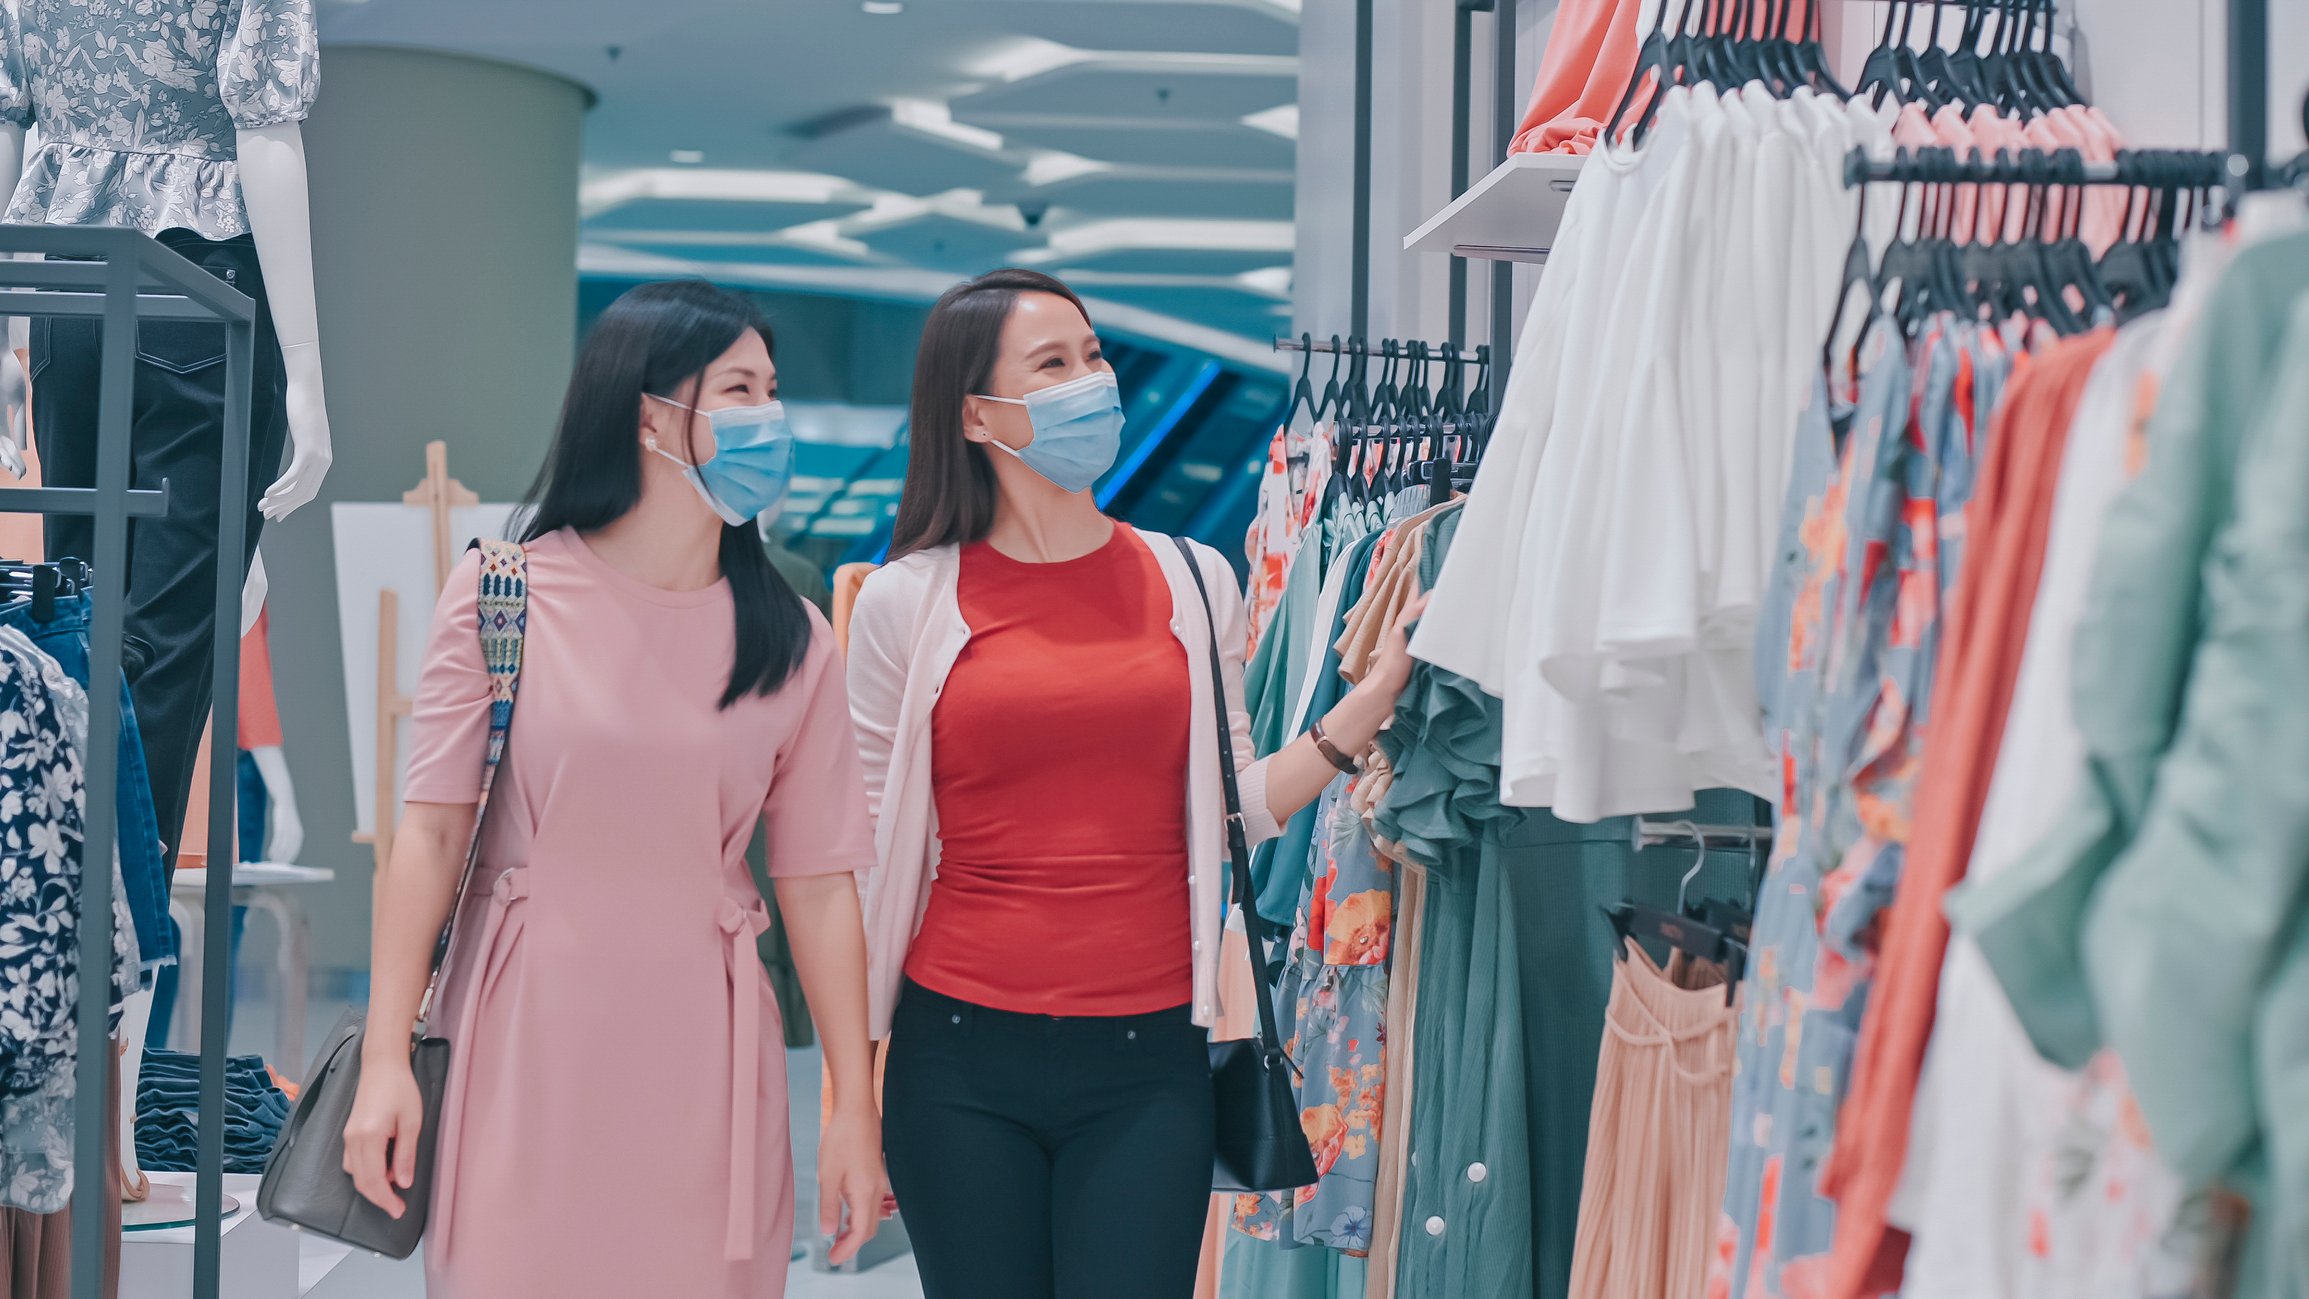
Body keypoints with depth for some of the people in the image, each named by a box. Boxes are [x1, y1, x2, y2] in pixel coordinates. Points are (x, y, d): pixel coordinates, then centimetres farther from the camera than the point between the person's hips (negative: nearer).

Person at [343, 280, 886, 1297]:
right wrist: (385, 1059, -7)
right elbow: (433, 829, -4)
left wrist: (855, 1106, 2)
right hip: (523, 1050, -1)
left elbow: (819, 884, 2)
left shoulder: (793, 647, 1)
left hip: (696, 1059, 2)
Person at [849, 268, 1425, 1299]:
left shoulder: (1194, 584, 7)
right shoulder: (905, 603, 1)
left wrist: (1378, 693, 0)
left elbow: (1230, 813, 9)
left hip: (1147, 1060, 1)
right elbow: (863, 855, 4)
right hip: (961, 1058, -1)